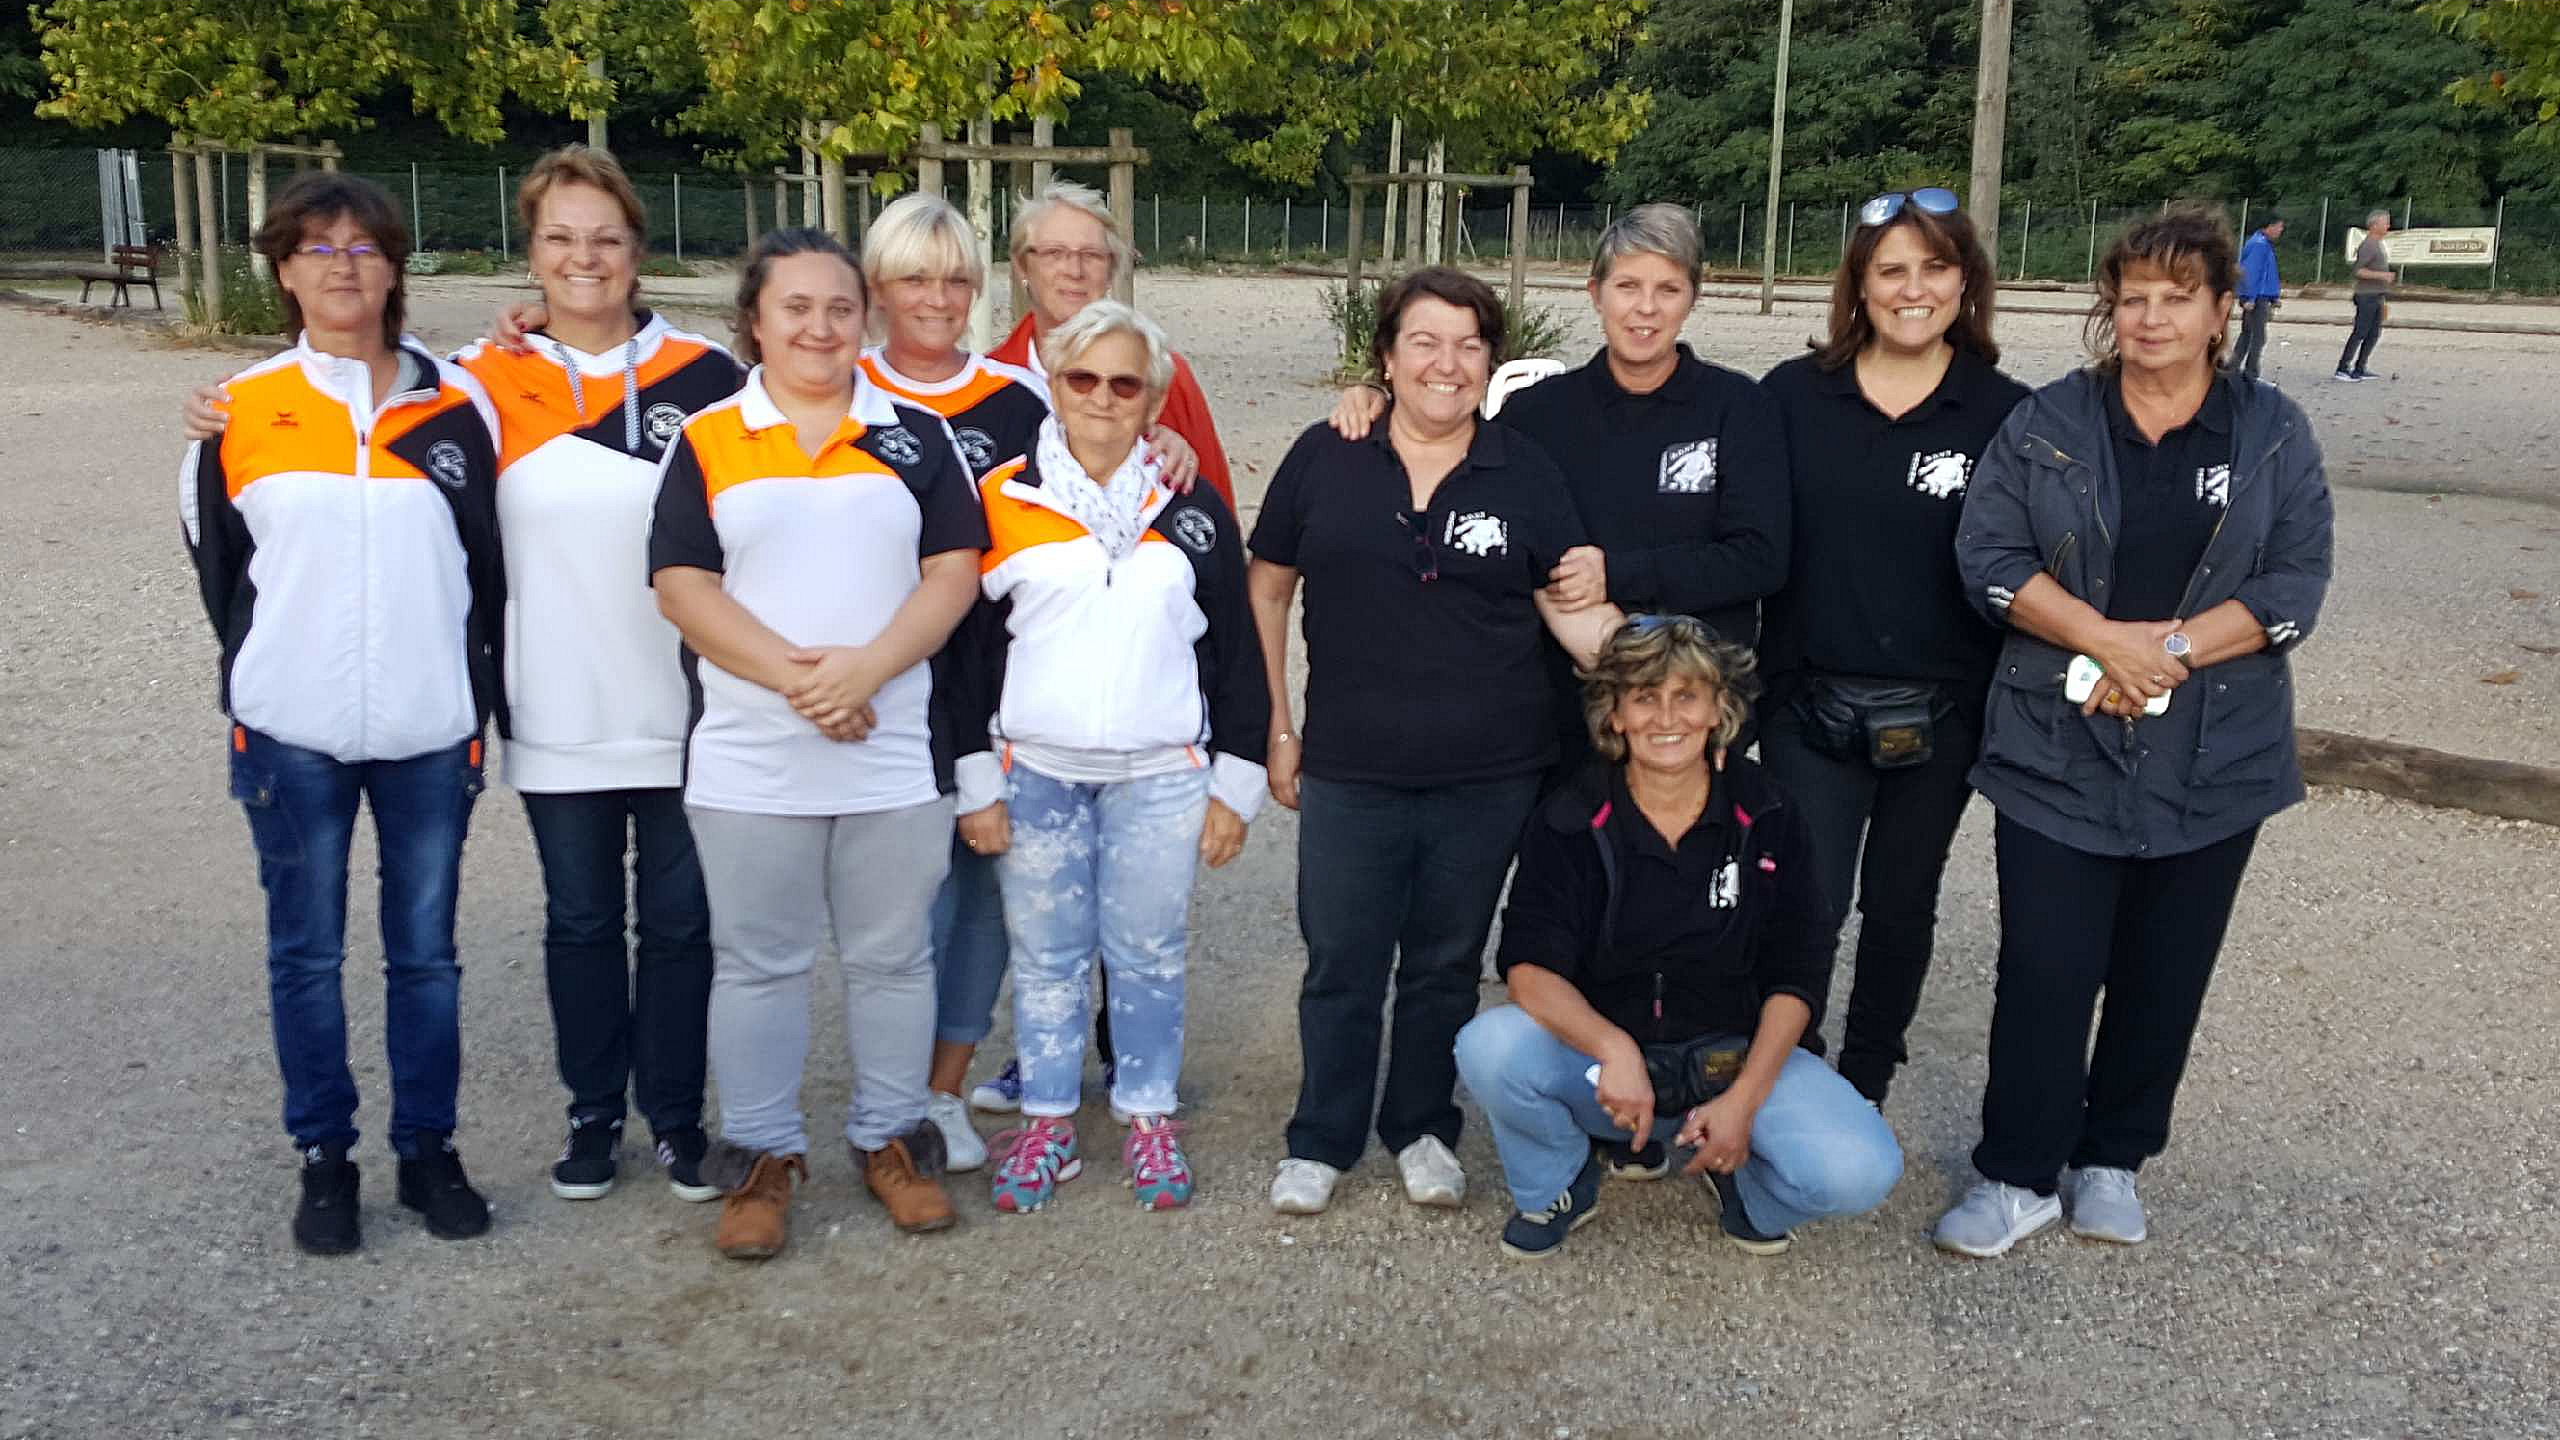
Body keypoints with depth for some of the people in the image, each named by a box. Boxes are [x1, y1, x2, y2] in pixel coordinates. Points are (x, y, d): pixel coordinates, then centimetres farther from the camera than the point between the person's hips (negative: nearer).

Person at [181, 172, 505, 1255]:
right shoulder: (240, 413, 1)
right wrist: (269, 671, 11)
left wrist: (479, 691, 5)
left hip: (431, 731, 0)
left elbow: (489, 565, 7)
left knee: (425, 951, 9)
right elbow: (216, 563, 11)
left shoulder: (457, 408, 2)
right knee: (306, 954, 8)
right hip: (294, 736, 0)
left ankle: (429, 1149, 22)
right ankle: (324, 1158, 22)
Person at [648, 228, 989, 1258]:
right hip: (750, 759, -1)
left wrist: (866, 667, -15)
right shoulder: (707, 441, 3)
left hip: (896, 750, 1)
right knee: (757, 962, 8)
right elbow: (681, 584, -5)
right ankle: (762, 1155, 22)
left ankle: (892, 1140, 26)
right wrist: (795, 676, -16)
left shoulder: (913, 437, 6)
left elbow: (954, 570, -1)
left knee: (891, 955, 10)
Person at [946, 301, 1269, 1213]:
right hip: (1035, 774, 0)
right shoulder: (1001, 501, 1)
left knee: (1151, 957, 8)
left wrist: (1234, 786, 1)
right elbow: (970, 649, 2)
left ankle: (1149, 1119, 24)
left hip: (1162, 777, 0)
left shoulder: (1193, 512, 5)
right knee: (1046, 957, 9)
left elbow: (1236, 653, 5)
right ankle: (1046, 1121, 24)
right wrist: (976, 784, -1)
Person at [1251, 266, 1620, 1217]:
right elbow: (1266, 591, 6)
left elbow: (1577, 610, 0)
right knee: (1341, 964, 9)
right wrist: (1277, 728, 4)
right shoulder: (1324, 459, -1)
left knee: (1447, 964, 15)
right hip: (1351, 771, 0)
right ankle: (1321, 1140, 27)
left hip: (1488, 778, 1)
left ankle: (1422, 1129, 34)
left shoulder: (1525, 477, 0)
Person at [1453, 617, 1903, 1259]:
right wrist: (1613, 1049, -36)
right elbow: (1529, 968, -17)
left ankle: (1746, 1185, 11)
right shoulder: (1571, 823, -7)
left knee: (1861, 1173, -26)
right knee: (1490, 1046, -31)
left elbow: (1796, 978, -3)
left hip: (1737, 1055, 1)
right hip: (1599, 1052, 0)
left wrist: (1744, 1099, -16)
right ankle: (1559, 1185, 1)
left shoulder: (1768, 819, -3)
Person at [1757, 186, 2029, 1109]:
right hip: (1810, 703, -1)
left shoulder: (2003, 412, -3)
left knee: (1901, 905, 15)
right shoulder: (1793, 395, -1)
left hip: (1939, 714, 1)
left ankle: (1863, 1091, 33)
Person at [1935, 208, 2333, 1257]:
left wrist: (2170, 651, -17)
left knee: (2165, 975, 11)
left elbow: (2295, 584, -4)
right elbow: (1989, 556, -7)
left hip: (2212, 764, 1)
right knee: (2044, 971, -1)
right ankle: (2019, 1174, 13)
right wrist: (2109, 640, -18)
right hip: (2059, 755, -1)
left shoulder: (2273, 433, 3)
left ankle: (2111, 1159, 29)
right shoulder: (2048, 423, 1)